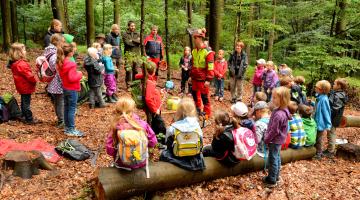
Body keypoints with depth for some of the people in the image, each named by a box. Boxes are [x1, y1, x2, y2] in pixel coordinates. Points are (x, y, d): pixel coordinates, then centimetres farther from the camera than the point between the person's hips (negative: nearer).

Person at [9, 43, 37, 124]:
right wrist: (34, 81, -8)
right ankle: (29, 119, 7)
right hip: (26, 87, -10)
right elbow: (29, 75, -25)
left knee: (24, 101, 21)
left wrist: (32, 80, 10)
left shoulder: (14, 63, 6)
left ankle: (24, 116, 34)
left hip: (22, 86, 10)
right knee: (26, 103, -1)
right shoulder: (22, 64, -26)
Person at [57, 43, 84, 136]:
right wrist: (79, 74, -10)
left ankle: (67, 127, 26)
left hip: (65, 88, 9)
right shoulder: (71, 64, -22)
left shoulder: (61, 63, 4)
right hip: (72, 89, -9)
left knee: (66, 108, 16)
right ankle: (71, 130, 6)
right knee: (72, 109, -1)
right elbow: (71, 78, -26)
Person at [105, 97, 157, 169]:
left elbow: (110, 151, -13)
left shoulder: (115, 128, -19)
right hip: (141, 163, 0)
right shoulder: (143, 125, -18)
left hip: (123, 164, 0)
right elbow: (153, 143, -6)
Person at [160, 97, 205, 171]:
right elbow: (200, 145, 0)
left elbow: (168, 144, -3)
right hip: (195, 160, 2)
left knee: (163, 154, 26)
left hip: (177, 159, -2)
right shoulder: (197, 126, -12)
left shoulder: (172, 129, -18)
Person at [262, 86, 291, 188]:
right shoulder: (283, 110, 0)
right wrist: (268, 137, 15)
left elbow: (274, 131, -26)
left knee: (273, 160, 4)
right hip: (278, 140, 10)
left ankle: (272, 180, 17)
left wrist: (266, 139, -12)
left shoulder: (279, 114, -32)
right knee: (277, 158, 22)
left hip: (275, 141, -10)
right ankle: (276, 176, 38)